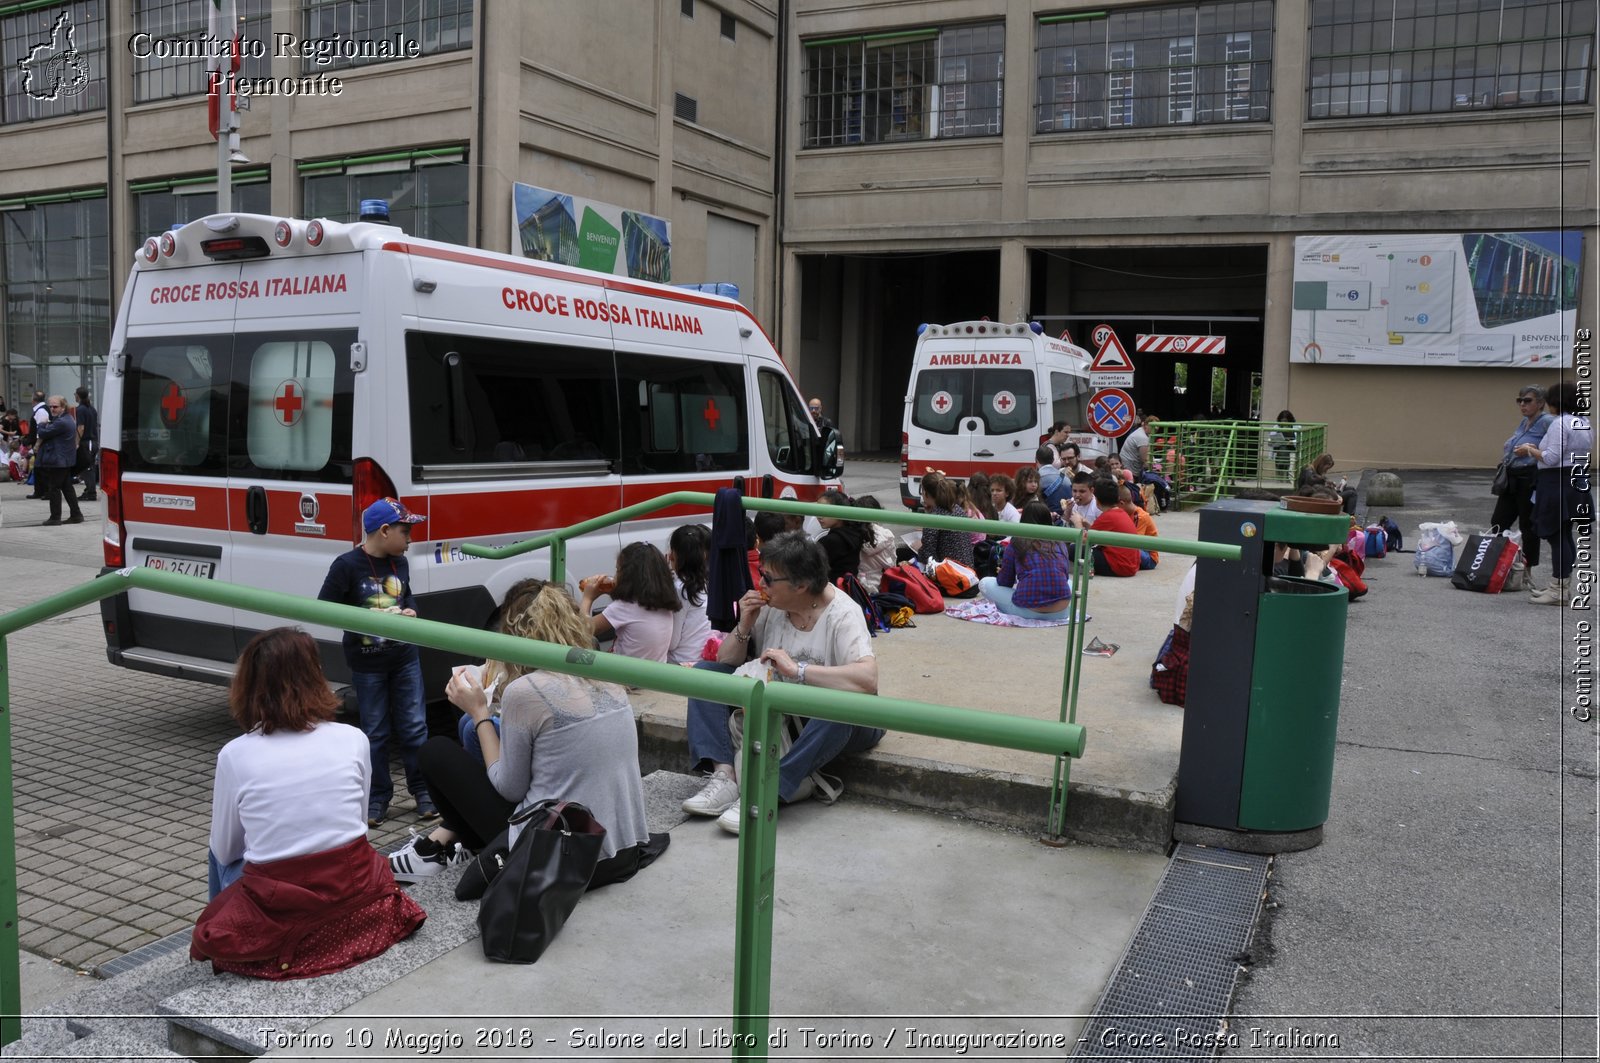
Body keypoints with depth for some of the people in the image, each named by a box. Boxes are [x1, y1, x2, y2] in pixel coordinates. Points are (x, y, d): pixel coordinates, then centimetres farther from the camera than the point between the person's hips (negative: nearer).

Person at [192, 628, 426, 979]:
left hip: (275, 917, -1)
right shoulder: (353, 740, -3)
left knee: (221, 859, 29)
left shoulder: (234, 756, -7)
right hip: (355, 900, 1)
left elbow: (225, 850, 5)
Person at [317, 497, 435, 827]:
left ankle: (422, 789, 20)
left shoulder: (400, 563, 3)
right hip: (367, 665, -4)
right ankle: (378, 797, 21)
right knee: (375, 732, 7)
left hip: (405, 658, 4)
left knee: (414, 727, 8)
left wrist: (411, 611, -2)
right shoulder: (347, 565, -14)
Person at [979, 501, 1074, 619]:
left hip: (1031, 610, -3)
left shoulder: (1017, 542, 4)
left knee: (985, 583, 15)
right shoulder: (1059, 542, 12)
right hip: (1061, 610, 3)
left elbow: (1005, 582, 8)